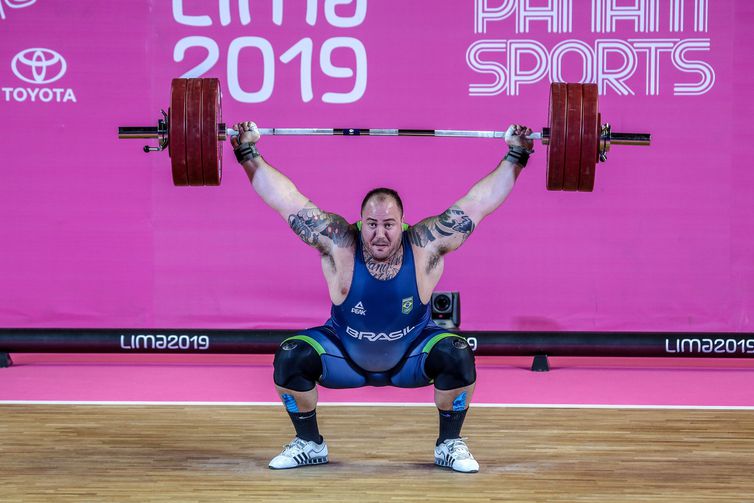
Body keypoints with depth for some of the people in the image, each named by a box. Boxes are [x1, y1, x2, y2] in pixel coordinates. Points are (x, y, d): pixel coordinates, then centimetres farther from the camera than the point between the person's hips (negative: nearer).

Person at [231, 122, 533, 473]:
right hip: (346, 356, 0)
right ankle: (309, 444, -2)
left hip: (411, 358, 0)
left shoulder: (426, 246, -23)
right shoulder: (339, 245, -24)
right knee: (290, 358, -24)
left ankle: (450, 445, -6)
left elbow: (480, 201, -19)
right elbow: (285, 199, -21)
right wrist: (248, 154, -23)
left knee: (458, 357, -29)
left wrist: (515, 156, -21)